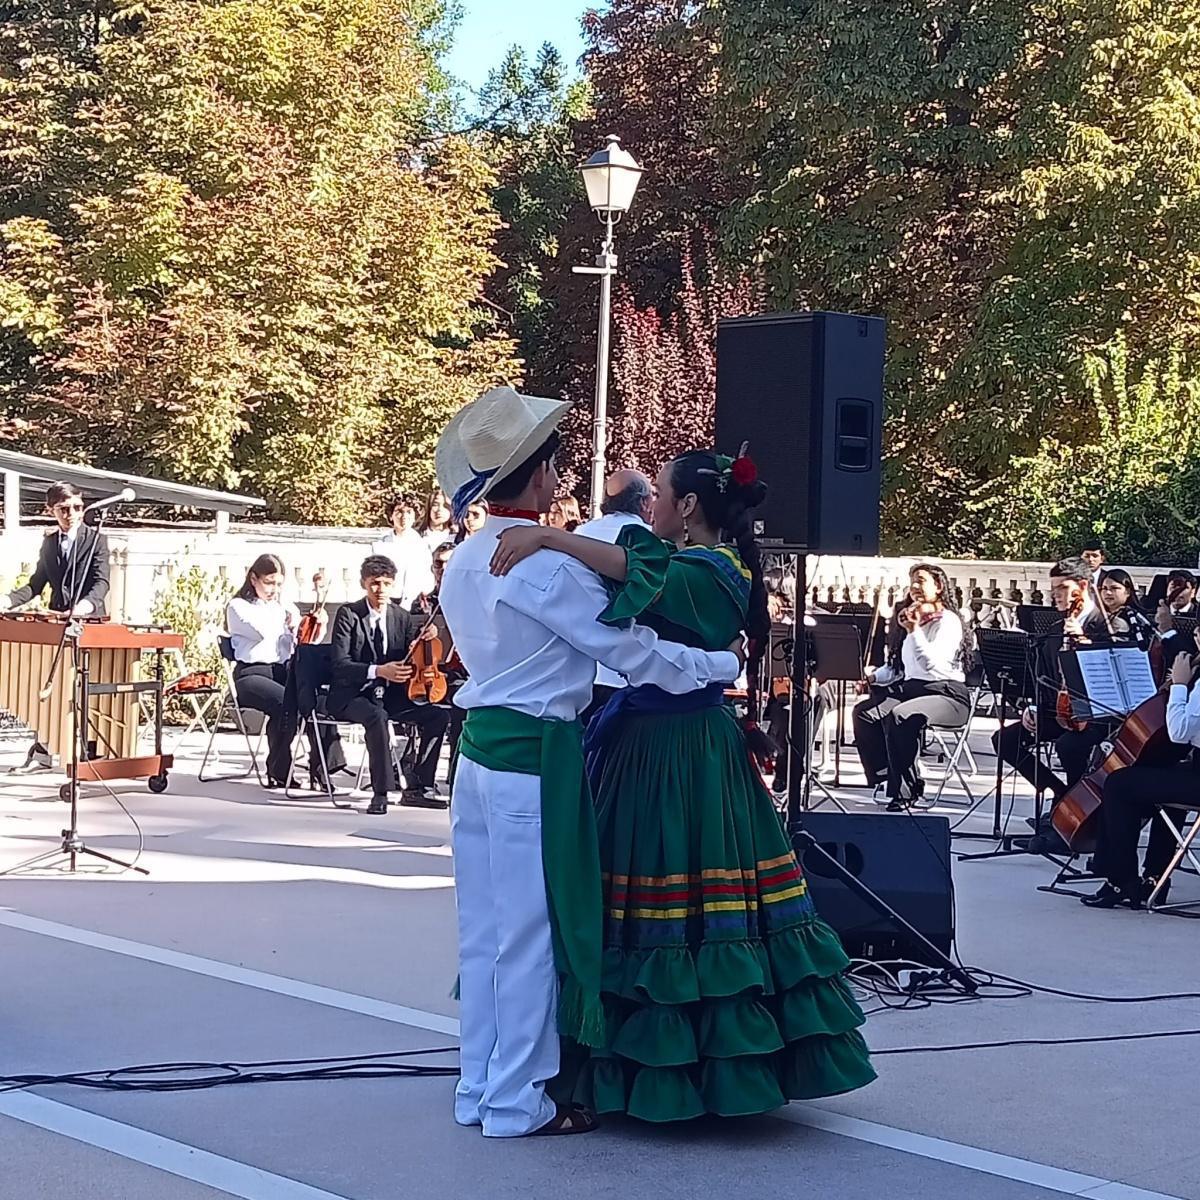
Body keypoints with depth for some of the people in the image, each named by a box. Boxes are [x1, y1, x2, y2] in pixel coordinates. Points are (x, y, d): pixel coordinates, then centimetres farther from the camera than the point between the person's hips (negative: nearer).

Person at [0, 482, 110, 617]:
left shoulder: (97, 540, 2)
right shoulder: (48, 542, 17)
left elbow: (101, 582, -10)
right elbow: (36, 584, 19)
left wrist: (87, 603, -31)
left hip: (89, 617, -3)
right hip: (56, 617, 3)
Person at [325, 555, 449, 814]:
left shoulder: (401, 616, 7)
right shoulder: (349, 614, -7)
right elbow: (340, 663, -16)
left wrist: (427, 632, -9)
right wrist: (378, 671, -31)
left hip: (389, 695, 6)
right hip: (352, 695, -6)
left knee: (438, 715, -12)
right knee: (377, 716, -37)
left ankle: (417, 787, -4)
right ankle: (380, 793, -28)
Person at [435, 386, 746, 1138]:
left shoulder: (464, 564, 10)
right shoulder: (551, 567, -15)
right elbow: (635, 653, -11)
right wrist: (724, 665, 2)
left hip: (480, 745, 8)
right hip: (534, 755, -8)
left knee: (486, 927, 14)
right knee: (533, 930, 0)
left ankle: (479, 1089, 21)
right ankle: (518, 1102, 7)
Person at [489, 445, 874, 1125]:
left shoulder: (714, 569, -15)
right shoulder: (683, 564, 16)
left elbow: (638, 571, -32)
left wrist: (546, 536, -36)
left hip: (681, 754, -9)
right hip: (647, 739, 9)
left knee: (675, 908, -4)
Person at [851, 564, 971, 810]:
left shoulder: (948, 621, -4)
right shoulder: (911, 619, 22)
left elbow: (932, 664, -19)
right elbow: (901, 669, 27)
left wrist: (914, 630, -19)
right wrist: (872, 676, 11)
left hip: (946, 693, -8)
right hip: (910, 687, 8)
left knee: (899, 715, -36)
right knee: (864, 711, -18)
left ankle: (905, 789, -26)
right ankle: (886, 774, -16)